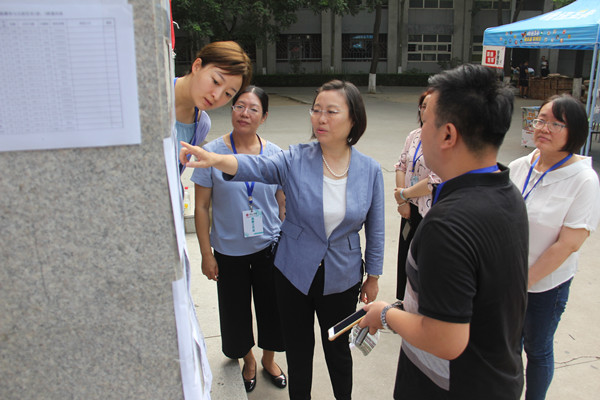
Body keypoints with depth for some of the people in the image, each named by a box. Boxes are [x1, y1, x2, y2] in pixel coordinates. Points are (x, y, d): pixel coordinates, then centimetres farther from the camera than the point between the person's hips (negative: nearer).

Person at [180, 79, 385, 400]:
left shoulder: (370, 170, -7)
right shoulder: (296, 160, -11)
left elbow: (375, 228, 0)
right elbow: (256, 167, -30)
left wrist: (373, 277, 6)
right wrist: (215, 159, -50)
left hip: (342, 279, 0)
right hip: (294, 275, 0)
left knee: (338, 349, 19)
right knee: (298, 349, 17)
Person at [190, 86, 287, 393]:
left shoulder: (275, 154, -5)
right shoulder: (213, 153, -11)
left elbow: (283, 204, 4)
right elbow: (202, 207, -7)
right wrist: (206, 254, -7)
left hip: (269, 247, 1)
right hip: (229, 252, -1)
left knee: (271, 307, 14)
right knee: (236, 310, 15)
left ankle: (269, 359, 42)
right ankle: (248, 360, 44)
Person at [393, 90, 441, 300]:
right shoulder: (414, 135, 6)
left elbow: (436, 181, -22)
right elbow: (401, 166, 8)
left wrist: (404, 194, -11)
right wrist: (402, 202, -3)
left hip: (431, 213, -7)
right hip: (410, 209, 7)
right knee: (404, 258, 18)